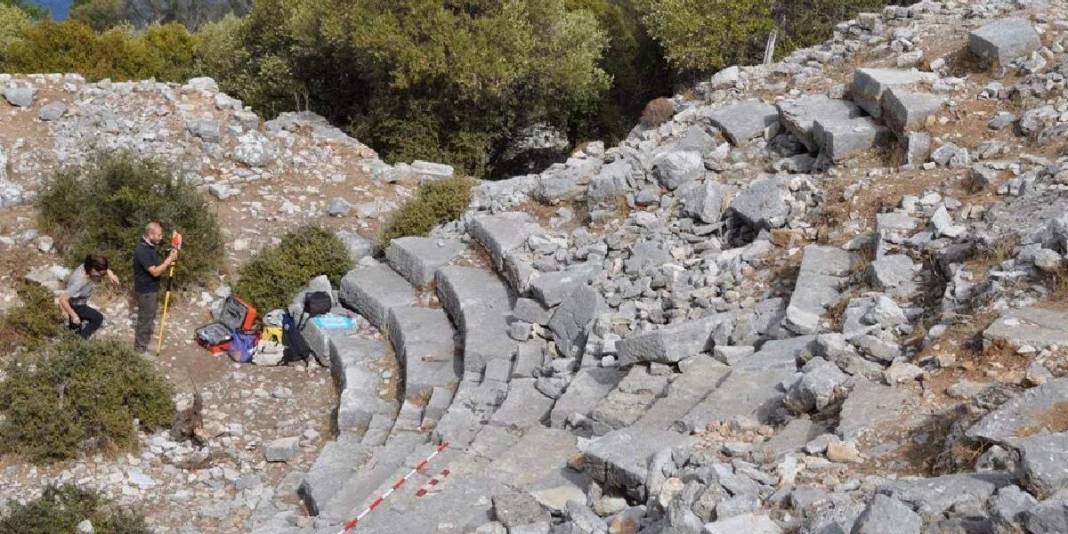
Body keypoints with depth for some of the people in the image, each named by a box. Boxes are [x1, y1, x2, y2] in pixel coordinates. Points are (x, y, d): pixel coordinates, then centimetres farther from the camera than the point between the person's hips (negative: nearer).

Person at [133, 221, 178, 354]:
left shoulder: (151, 247, 6)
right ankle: (140, 349, 13)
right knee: (144, 320, 2)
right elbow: (155, 272, -27)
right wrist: (169, 259, -22)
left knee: (150, 318, 21)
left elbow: (159, 268, 12)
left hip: (152, 289, 9)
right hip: (145, 291, -9)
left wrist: (169, 260, -4)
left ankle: (146, 342, 35)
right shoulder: (142, 250, -26)